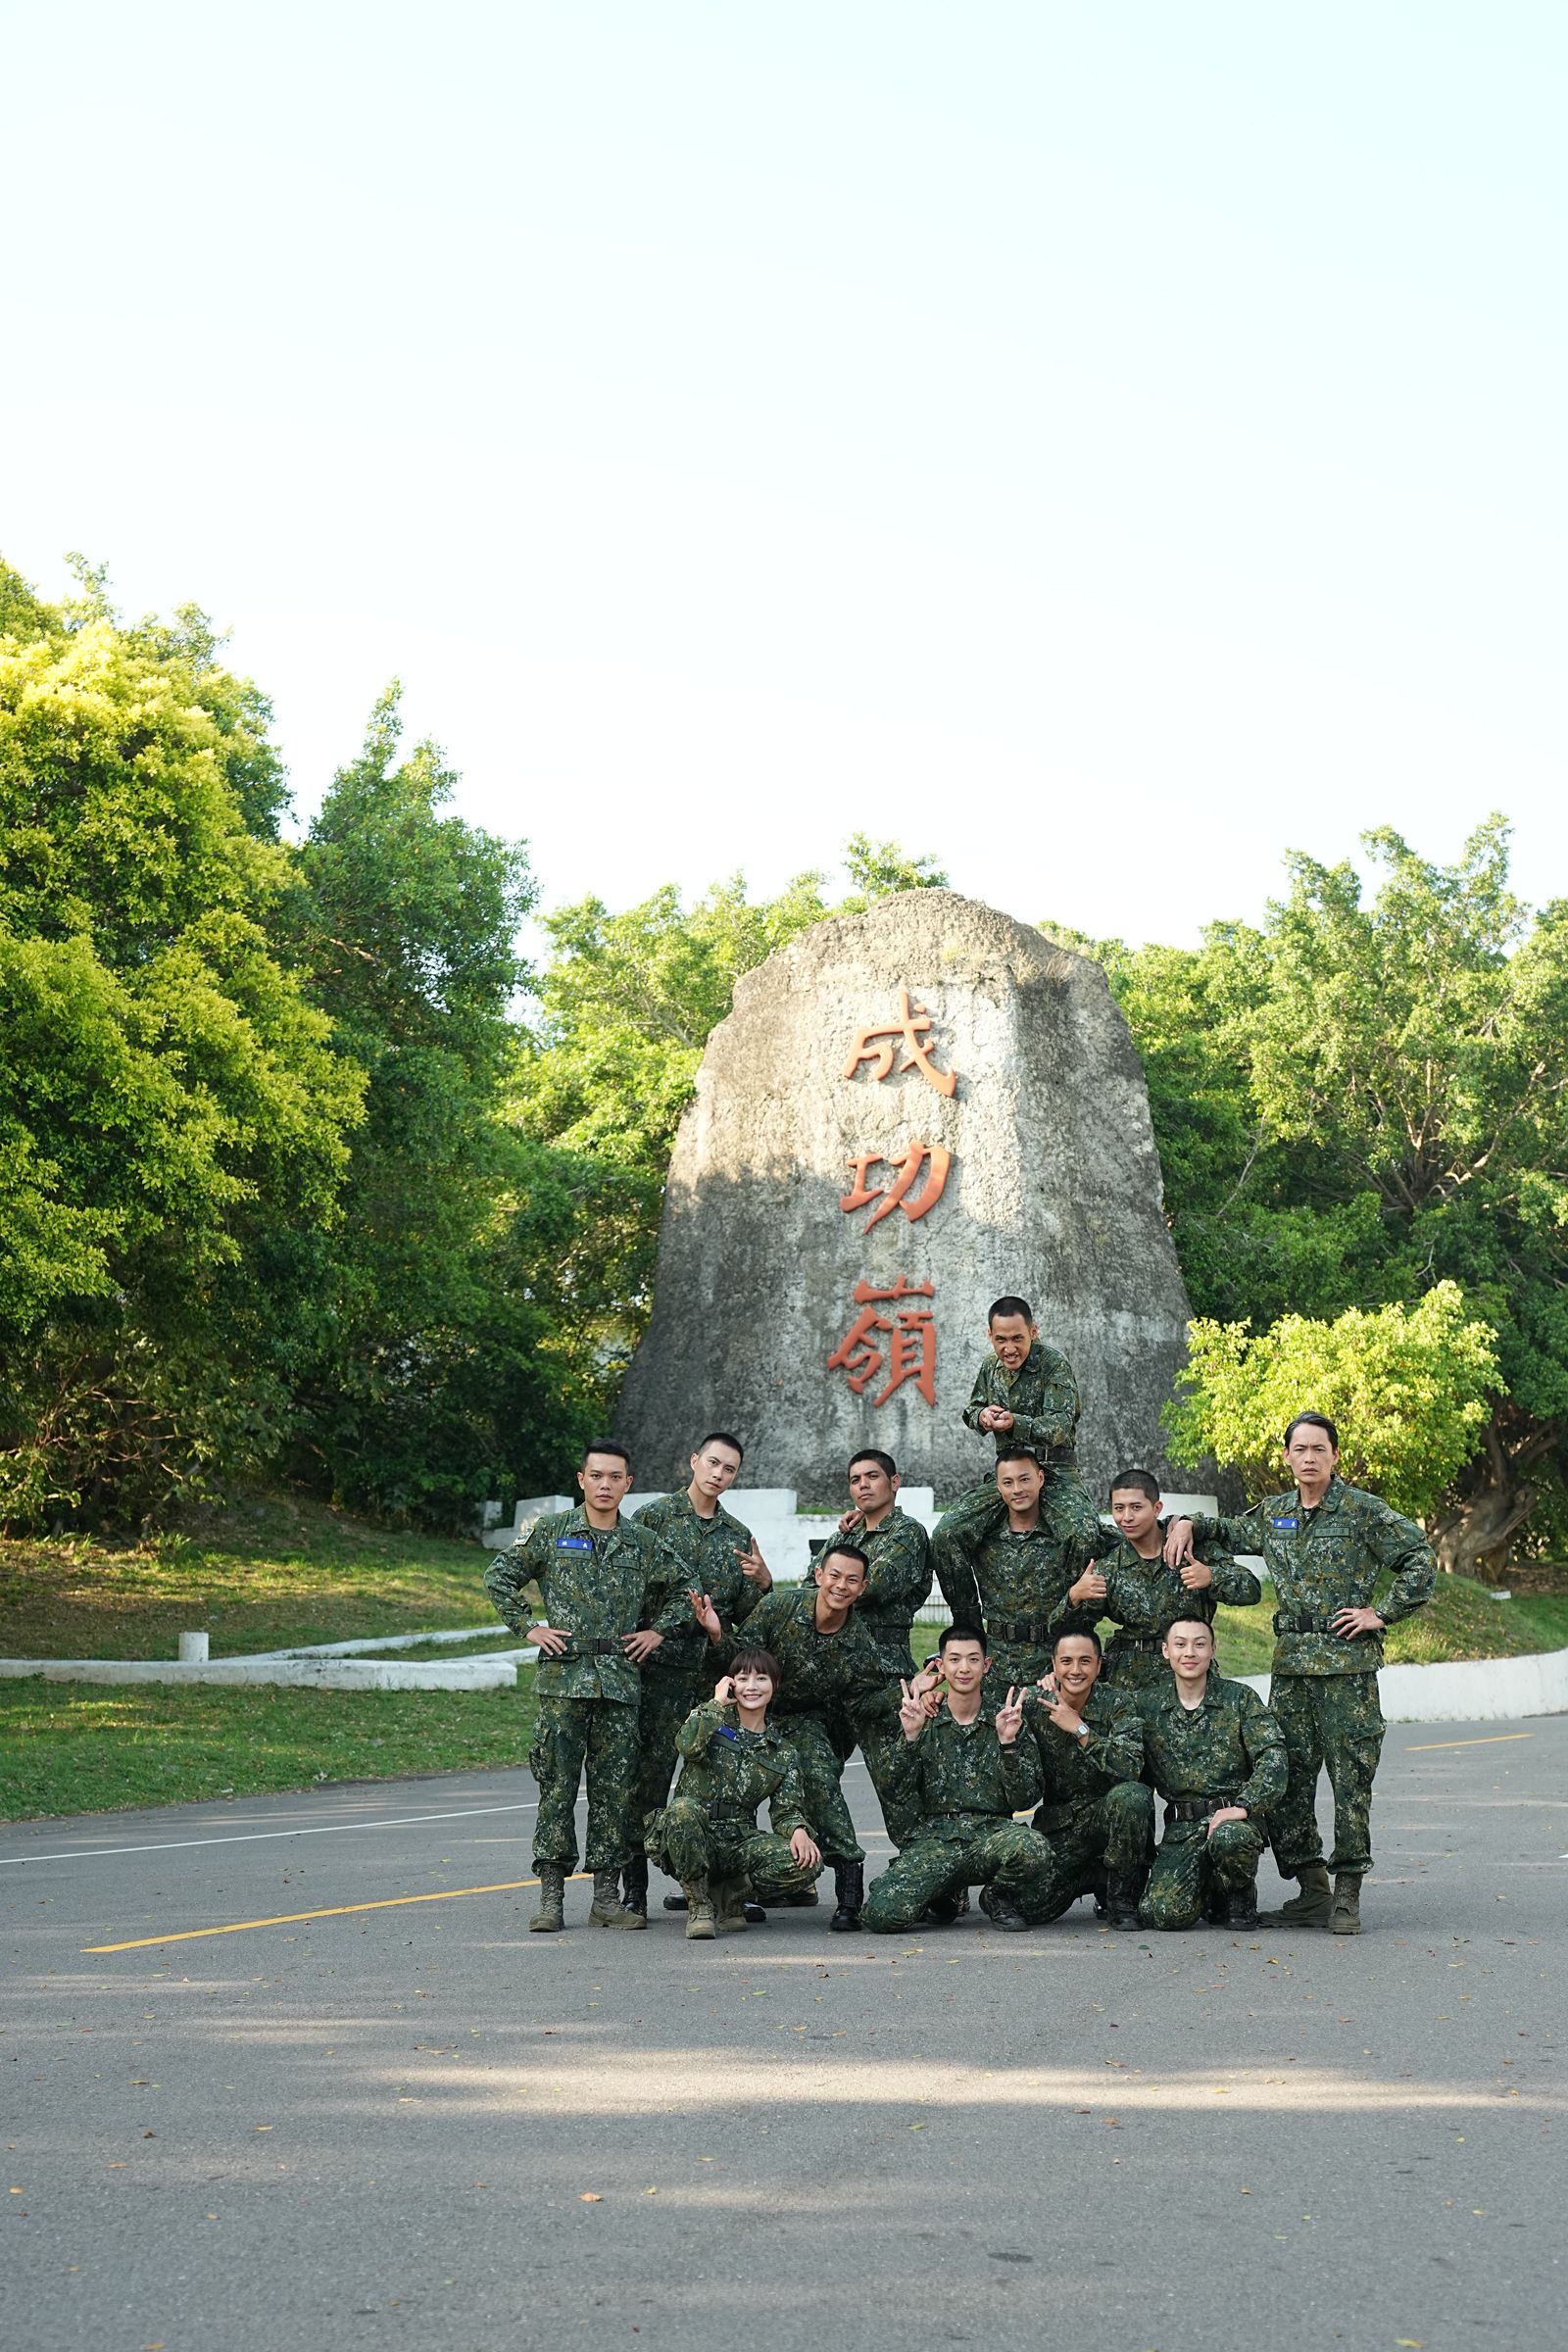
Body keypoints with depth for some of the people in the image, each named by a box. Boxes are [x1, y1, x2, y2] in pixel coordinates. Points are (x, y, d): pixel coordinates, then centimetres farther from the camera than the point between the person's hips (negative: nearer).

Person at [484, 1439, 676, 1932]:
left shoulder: (643, 1544, 10)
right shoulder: (551, 1531, 4)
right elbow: (499, 1577, 8)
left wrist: (658, 1632, 8)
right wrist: (528, 1628, 1)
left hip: (620, 1682, 2)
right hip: (563, 1678, -2)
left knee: (614, 1790, 4)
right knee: (557, 1786, -3)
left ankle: (607, 1895, 11)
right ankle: (551, 1896, 2)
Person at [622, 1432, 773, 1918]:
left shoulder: (737, 1536, 16)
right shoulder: (654, 1517, 3)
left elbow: (743, 1615, 15)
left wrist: (761, 1582, -4)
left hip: (716, 1671, 4)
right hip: (661, 1665, -4)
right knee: (650, 1770, -6)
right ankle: (634, 1885, 0)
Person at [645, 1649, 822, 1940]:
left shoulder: (782, 1752, 15)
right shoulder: (712, 1720, 5)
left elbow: (786, 1809, 8)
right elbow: (688, 1745, -18)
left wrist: (798, 1830, -15)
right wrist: (717, 1702, -7)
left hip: (739, 1842, 3)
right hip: (691, 1839, -3)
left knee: (808, 1863, -23)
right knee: (683, 1809, -38)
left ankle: (730, 1891, 5)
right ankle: (699, 1904, -15)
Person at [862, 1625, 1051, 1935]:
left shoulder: (1004, 1721, 11)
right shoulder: (924, 1723, 12)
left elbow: (1025, 1800, 2)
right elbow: (900, 1796, 1)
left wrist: (1008, 1742, -9)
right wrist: (911, 1737, -10)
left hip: (993, 1834, 0)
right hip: (935, 1837, 0)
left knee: (1030, 1848, -36)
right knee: (883, 1913, -25)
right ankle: (942, 1897, 9)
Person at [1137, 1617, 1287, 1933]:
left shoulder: (1240, 1699, 2)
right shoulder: (1149, 1706, 10)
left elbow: (1273, 1757, -8)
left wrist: (1244, 1805, -19)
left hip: (1234, 1817, -2)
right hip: (1180, 1826, 2)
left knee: (1228, 1839, -38)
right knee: (1161, 1913, -19)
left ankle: (1241, 1895, -2)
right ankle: (1211, 1891, 17)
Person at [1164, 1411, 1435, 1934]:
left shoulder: (1363, 1511, -3)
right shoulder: (1273, 1513, 13)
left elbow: (1421, 1559, -4)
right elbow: (1229, 1530, 32)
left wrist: (1382, 1614, -7)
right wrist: (1189, 1524, 13)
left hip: (1348, 1661, -5)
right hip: (1291, 1661, 5)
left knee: (1351, 1778, -4)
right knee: (1286, 1776, 3)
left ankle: (1347, 1894, 3)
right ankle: (1312, 1889, 12)